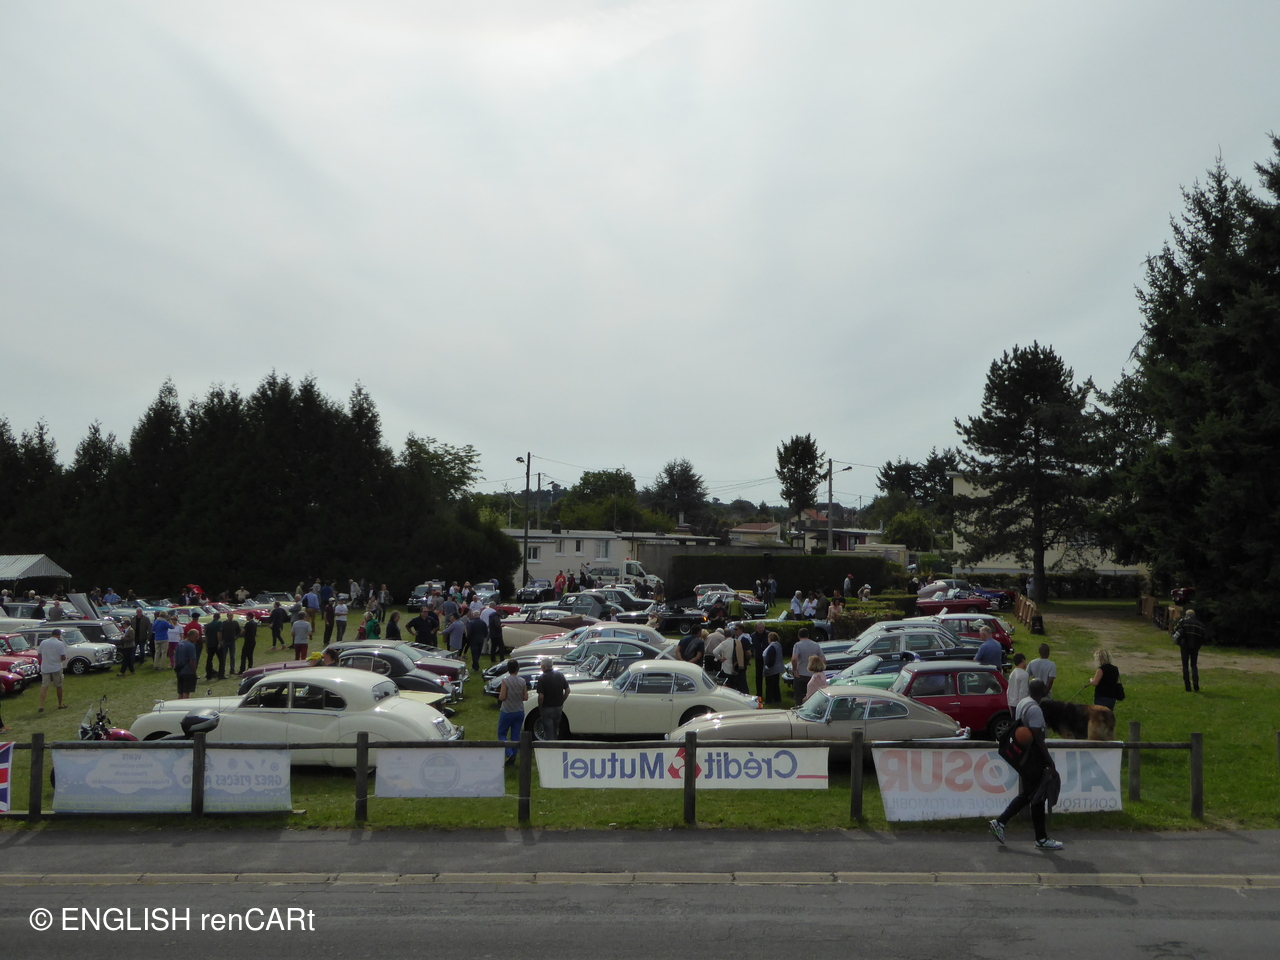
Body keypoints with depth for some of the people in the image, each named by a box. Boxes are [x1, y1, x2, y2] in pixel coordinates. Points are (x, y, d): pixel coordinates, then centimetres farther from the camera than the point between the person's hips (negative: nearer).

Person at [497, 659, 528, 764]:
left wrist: (500, 694, 3)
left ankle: (509, 753, -7)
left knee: (501, 733, 10)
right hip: (519, 712, 4)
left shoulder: (505, 680, -16)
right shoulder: (522, 681, -4)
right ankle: (513, 758, 14)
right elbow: (525, 697, -1)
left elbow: (501, 697, -18)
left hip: (507, 711, -4)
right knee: (515, 735, 12)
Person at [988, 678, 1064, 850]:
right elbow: (1038, 738, -23)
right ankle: (1041, 840, 12)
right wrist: (1050, 763, -19)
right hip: (1033, 758, -10)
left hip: (1022, 754, 10)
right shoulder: (1034, 709, -21)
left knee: (1027, 794, 18)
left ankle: (999, 822, 17)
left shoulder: (1023, 703, 9)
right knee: (1038, 798, 2)